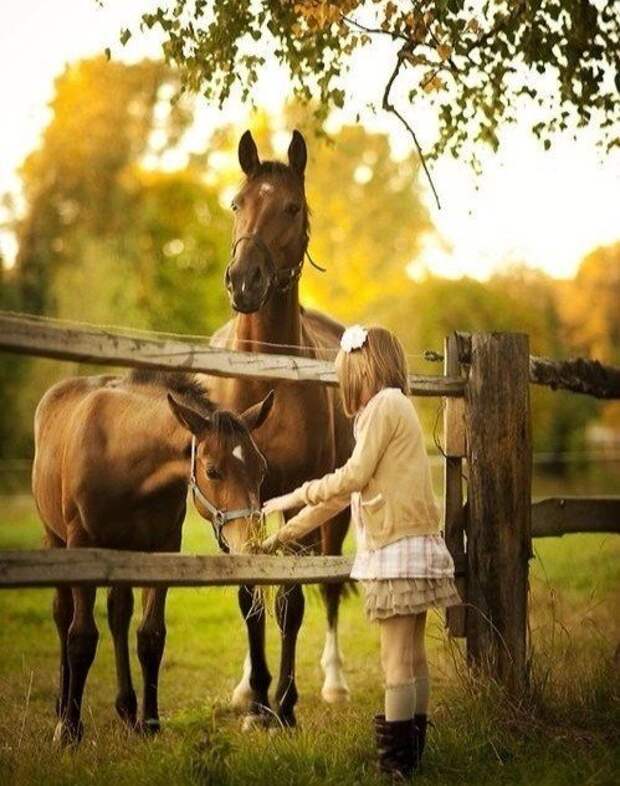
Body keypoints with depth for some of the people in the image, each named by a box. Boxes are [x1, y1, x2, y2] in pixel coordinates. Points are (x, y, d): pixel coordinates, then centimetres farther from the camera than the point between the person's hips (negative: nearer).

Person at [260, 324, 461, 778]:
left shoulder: (386, 404, -8)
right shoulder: (395, 408, 22)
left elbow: (353, 476, -16)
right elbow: (344, 494, 22)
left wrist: (295, 496, -3)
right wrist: (285, 535, 23)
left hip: (398, 547, -10)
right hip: (414, 547, 10)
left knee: (397, 664, -7)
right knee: (413, 658, 12)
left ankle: (396, 765, -4)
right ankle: (413, 754, 18)